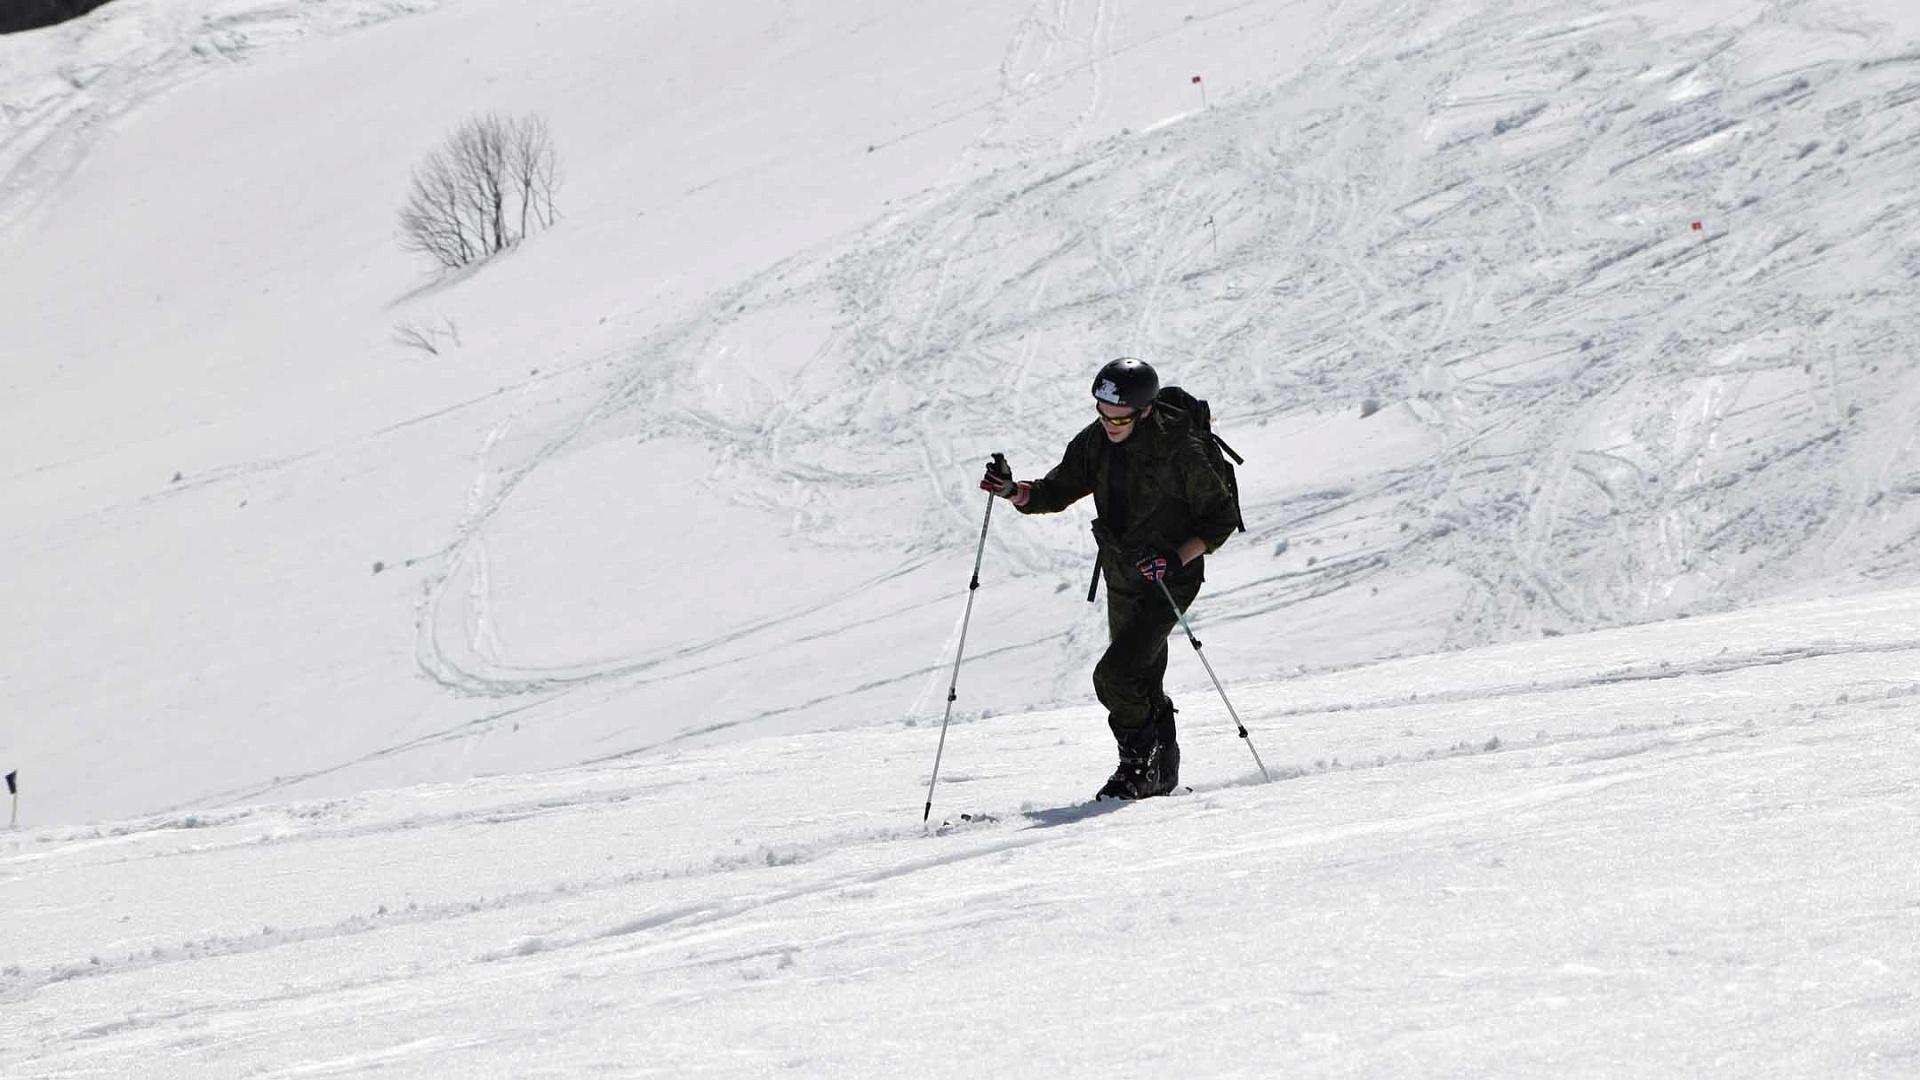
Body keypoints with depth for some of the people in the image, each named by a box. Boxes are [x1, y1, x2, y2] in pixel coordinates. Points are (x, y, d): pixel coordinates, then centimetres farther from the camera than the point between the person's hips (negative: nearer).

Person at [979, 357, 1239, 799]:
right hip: (1122, 580, 7)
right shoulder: (1095, 442, -4)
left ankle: (1140, 762, 2)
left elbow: (1222, 517, -13)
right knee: (1142, 685, 18)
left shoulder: (1178, 449, -21)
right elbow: (1054, 493, 2)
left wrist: (1177, 557, -26)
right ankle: (1163, 775, 36)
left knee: (1114, 676, -19)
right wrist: (1012, 490, -18)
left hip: (1170, 579, -7)